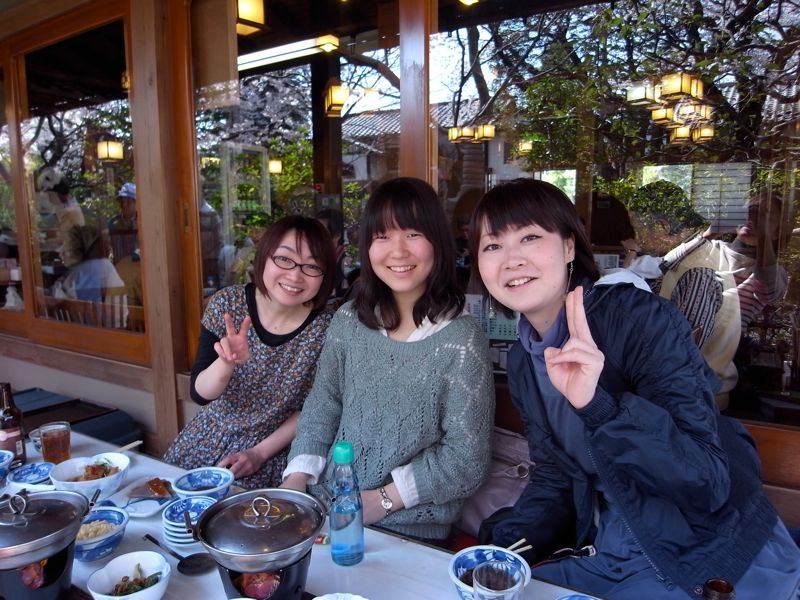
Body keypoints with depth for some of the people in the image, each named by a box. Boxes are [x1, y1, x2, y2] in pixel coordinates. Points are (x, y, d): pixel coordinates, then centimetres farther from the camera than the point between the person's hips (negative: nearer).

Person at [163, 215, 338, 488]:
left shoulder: (327, 326, -18)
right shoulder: (227, 304, -14)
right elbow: (200, 393, -13)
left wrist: (260, 452, -10)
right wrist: (226, 362, -32)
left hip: (273, 453, -2)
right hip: (208, 439, 3)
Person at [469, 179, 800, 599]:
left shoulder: (643, 319, -21)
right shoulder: (522, 362, -1)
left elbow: (707, 482, -24)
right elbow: (554, 479, 6)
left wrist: (598, 405, -38)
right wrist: (495, 549, -8)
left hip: (712, 563, -5)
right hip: (607, 555, 6)